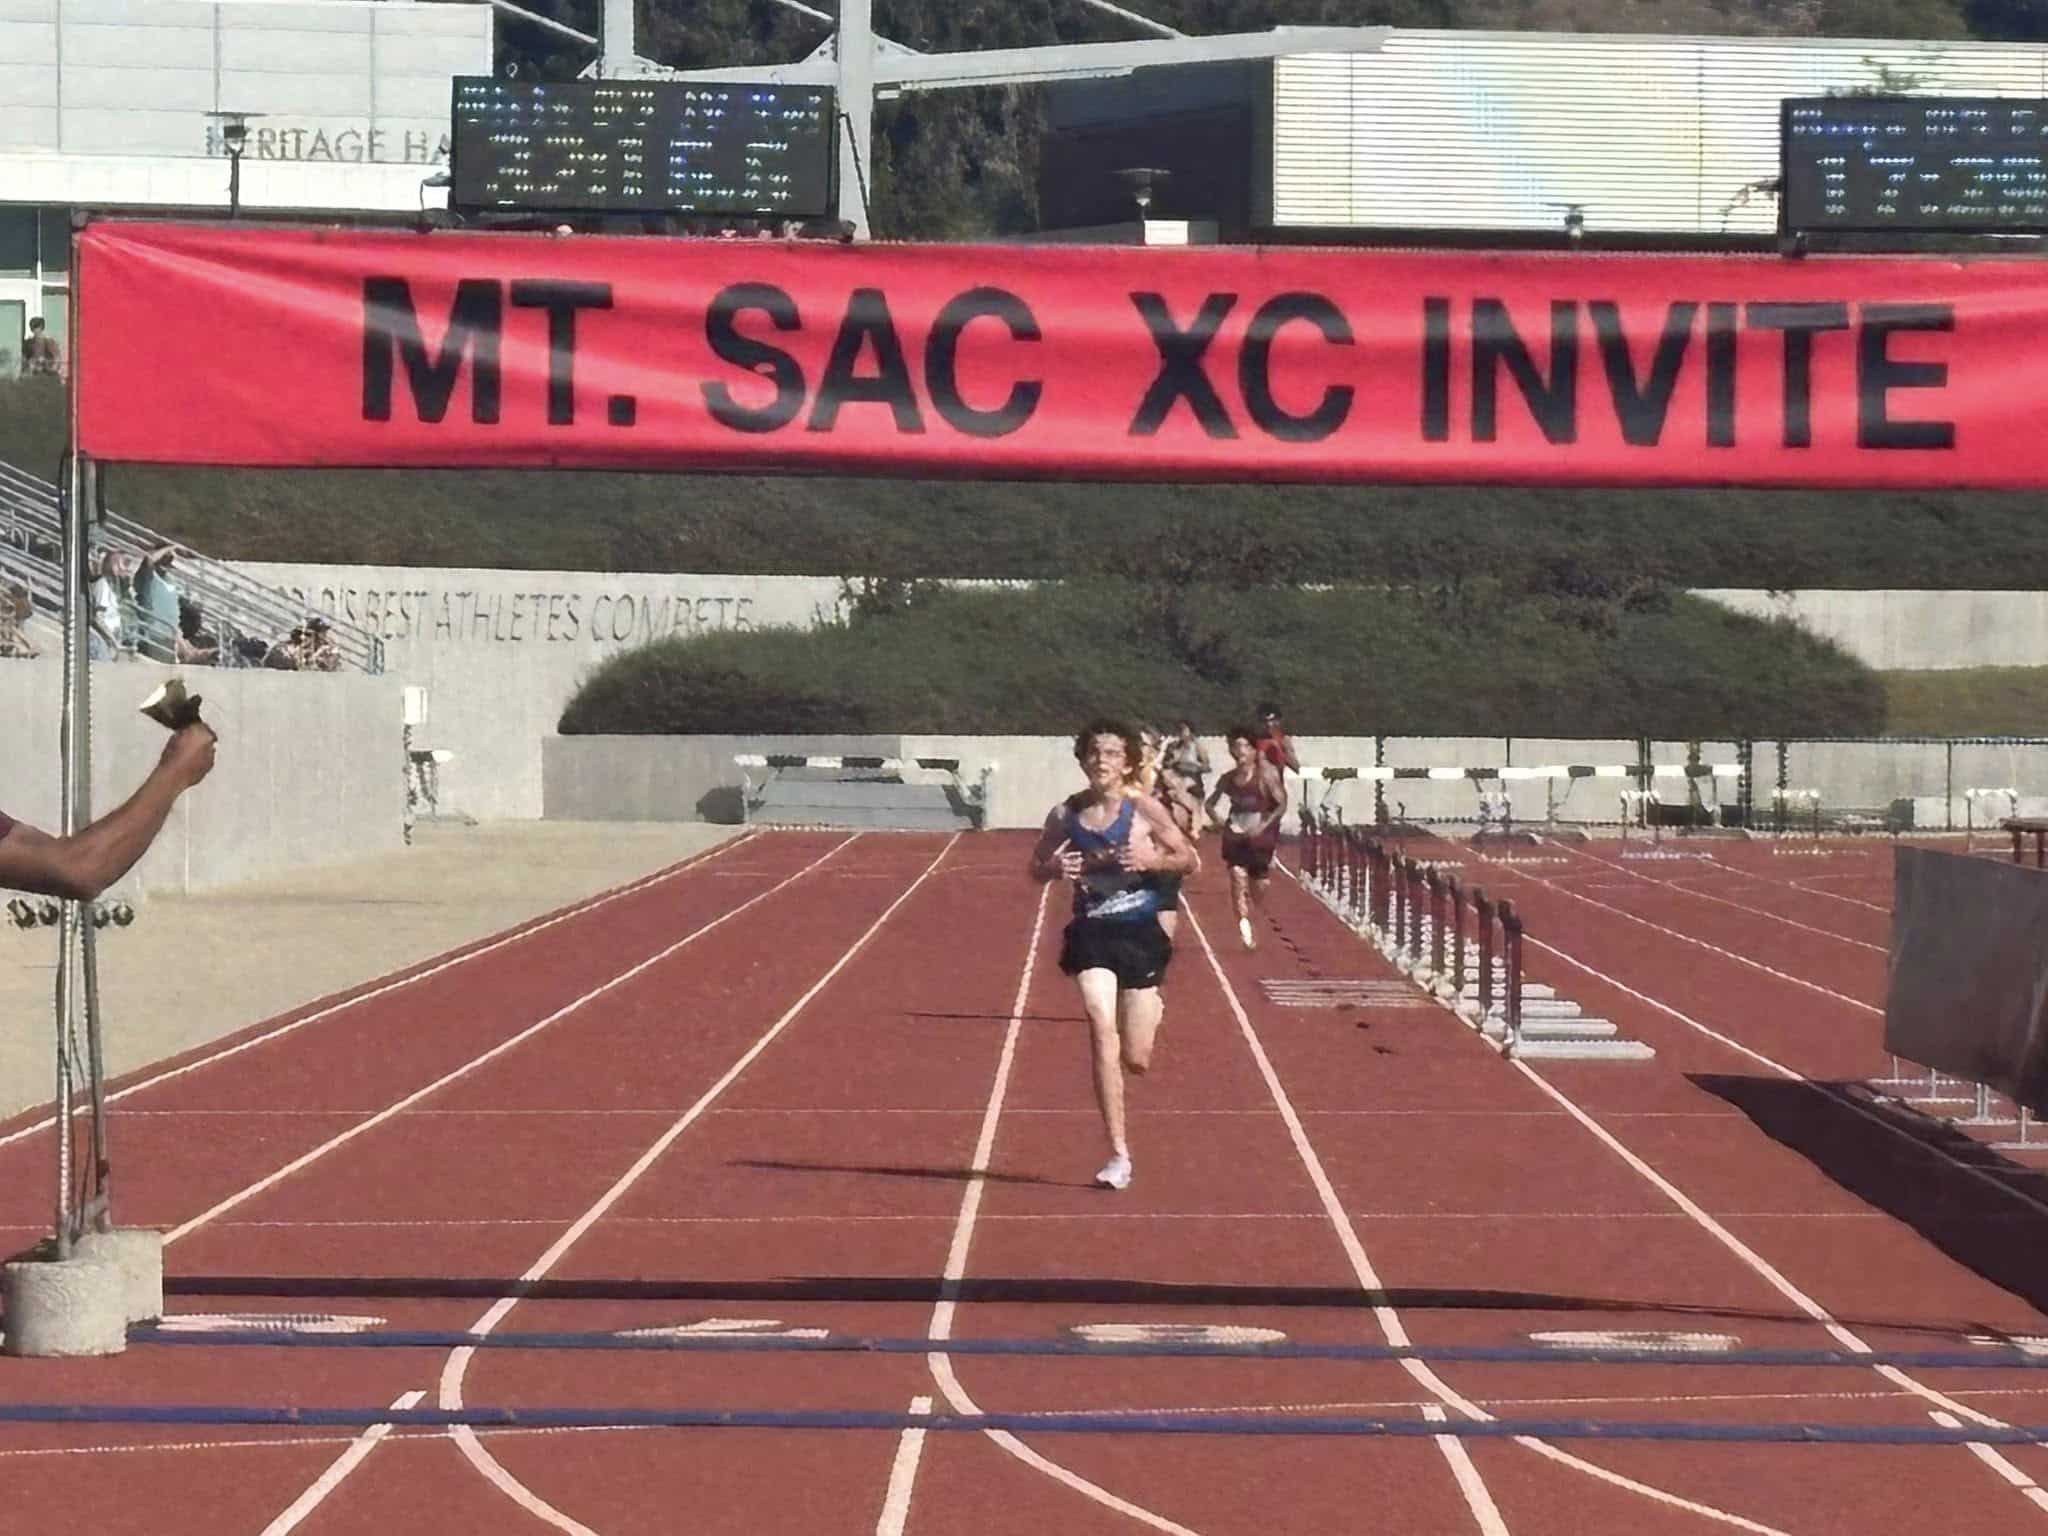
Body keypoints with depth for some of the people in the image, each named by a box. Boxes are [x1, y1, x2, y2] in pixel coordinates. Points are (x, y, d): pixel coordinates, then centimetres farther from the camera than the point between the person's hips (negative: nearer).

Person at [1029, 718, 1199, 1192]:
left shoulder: (1143, 810, -7)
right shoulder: (1064, 815, 0)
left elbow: (1188, 859, -1)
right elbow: (1036, 866, 12)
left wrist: (1151, 860, -20)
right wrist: (1053, 869, -11)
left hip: (1139, 934, -1)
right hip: (1091, 935, 1)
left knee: (1136, 1060, 3)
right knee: (1103, 1033, -18)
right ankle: (1119, 1156, -15)